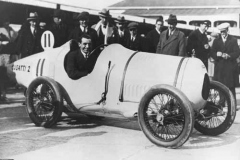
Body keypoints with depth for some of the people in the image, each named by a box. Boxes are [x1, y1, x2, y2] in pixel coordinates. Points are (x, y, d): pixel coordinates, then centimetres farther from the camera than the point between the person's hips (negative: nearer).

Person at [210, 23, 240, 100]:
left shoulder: (233, 40, 6)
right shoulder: (216, 41, 13)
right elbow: (212, 54, 6)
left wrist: (228, 55, -17)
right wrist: (217, 54, -16)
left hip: (230, 67, -2)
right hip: (219, 68, 2)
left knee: (231, 87, -3)